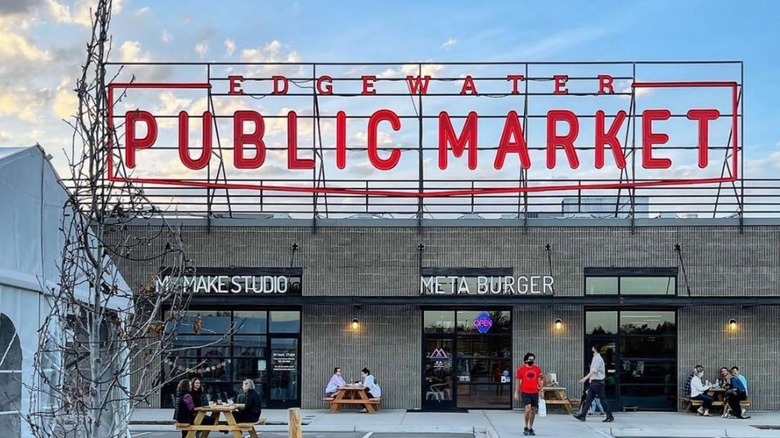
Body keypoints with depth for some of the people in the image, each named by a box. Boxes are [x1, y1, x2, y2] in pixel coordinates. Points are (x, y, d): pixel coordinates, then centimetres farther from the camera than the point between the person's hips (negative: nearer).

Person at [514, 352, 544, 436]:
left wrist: (541, 390, 1)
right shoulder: (521, 369, -1)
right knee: (528, 409, -15)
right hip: (525, 392, -3)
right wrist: (517, 393, 4)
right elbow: (518, 381, 4)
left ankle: (531, 428, 21)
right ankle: (526, 427, 2)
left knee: (533, 410, 8)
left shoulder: (537, 369, 6)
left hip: (534, 392, 3)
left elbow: (539, 380, 11)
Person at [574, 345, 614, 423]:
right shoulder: (595, 358, 13)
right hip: (593, 381, 9)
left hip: (598, 382, -9)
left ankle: (610, 416, 4)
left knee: (603, 399, -3)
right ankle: (582, 415, 7)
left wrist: (585, 378, -31)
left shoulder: (598, 359, -15)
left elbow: (594, 371, -25)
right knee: (588, 399, 7)